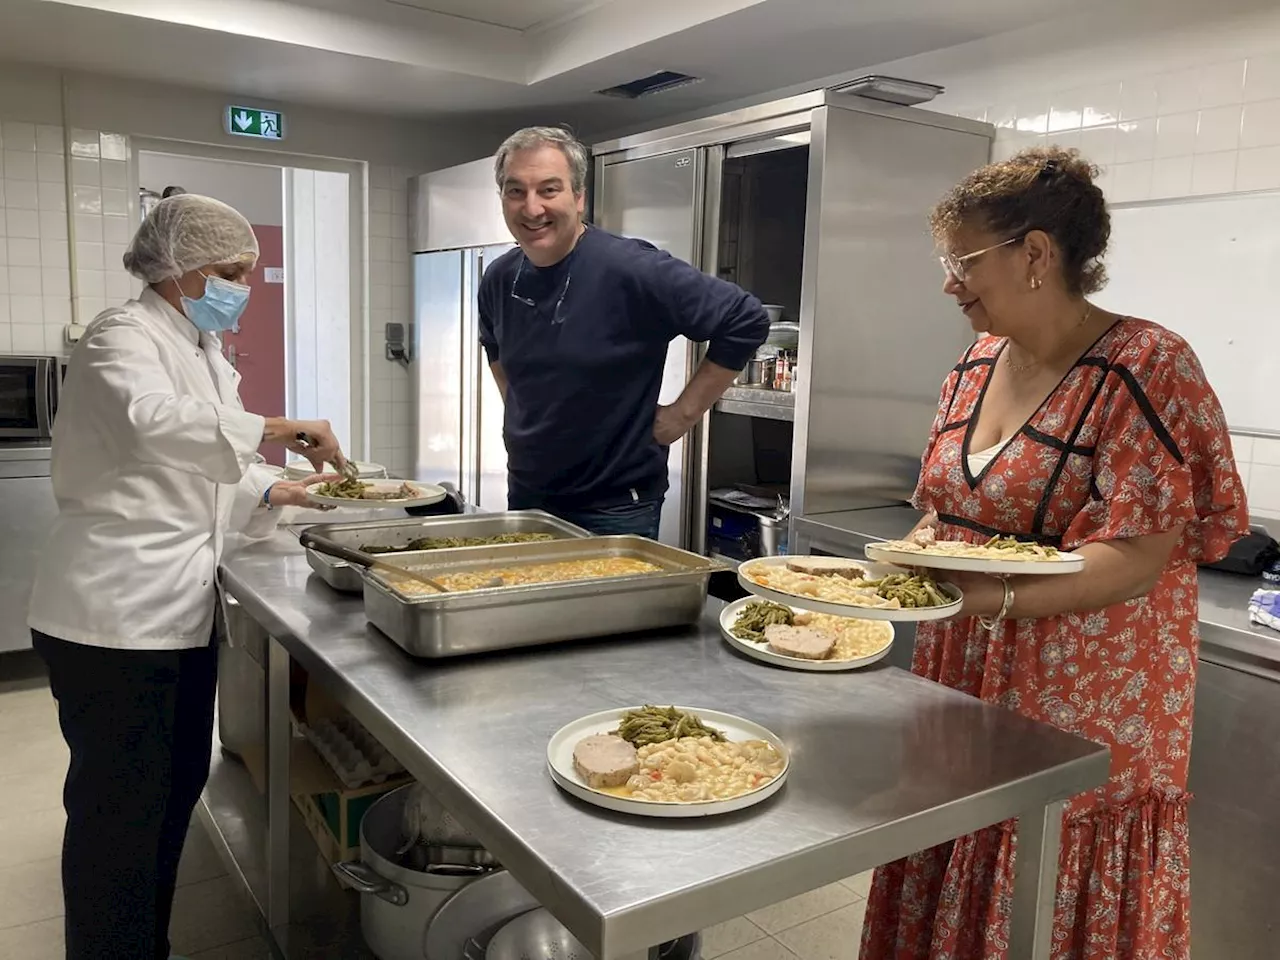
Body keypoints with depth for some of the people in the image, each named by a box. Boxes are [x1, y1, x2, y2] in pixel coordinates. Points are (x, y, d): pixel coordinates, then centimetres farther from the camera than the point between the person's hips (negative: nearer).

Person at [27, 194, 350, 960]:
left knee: (177, 787, 17)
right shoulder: (124, 336, -12)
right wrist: (278, 429, -33)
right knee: (120, 805, 1)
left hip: (179, 606, 9)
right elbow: (151, 422, -34)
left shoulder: (201, 351, 15)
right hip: (115, 612, -9)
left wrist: (273, 493, 6)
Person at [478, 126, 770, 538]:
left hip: (615, 510, -6)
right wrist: (517, 413, 11)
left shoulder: (633, 269, -20)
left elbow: (746, 321, -17)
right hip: (524, 496, 6)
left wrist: (683, 413, -15)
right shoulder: (498, 281, 0)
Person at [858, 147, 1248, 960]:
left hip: (1086, 728, -6)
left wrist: (991, 598, -29)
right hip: (962, 700, 6)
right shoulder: (981, 359, 8)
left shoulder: (1149, 368, -14)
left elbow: (1140, 559, -20)